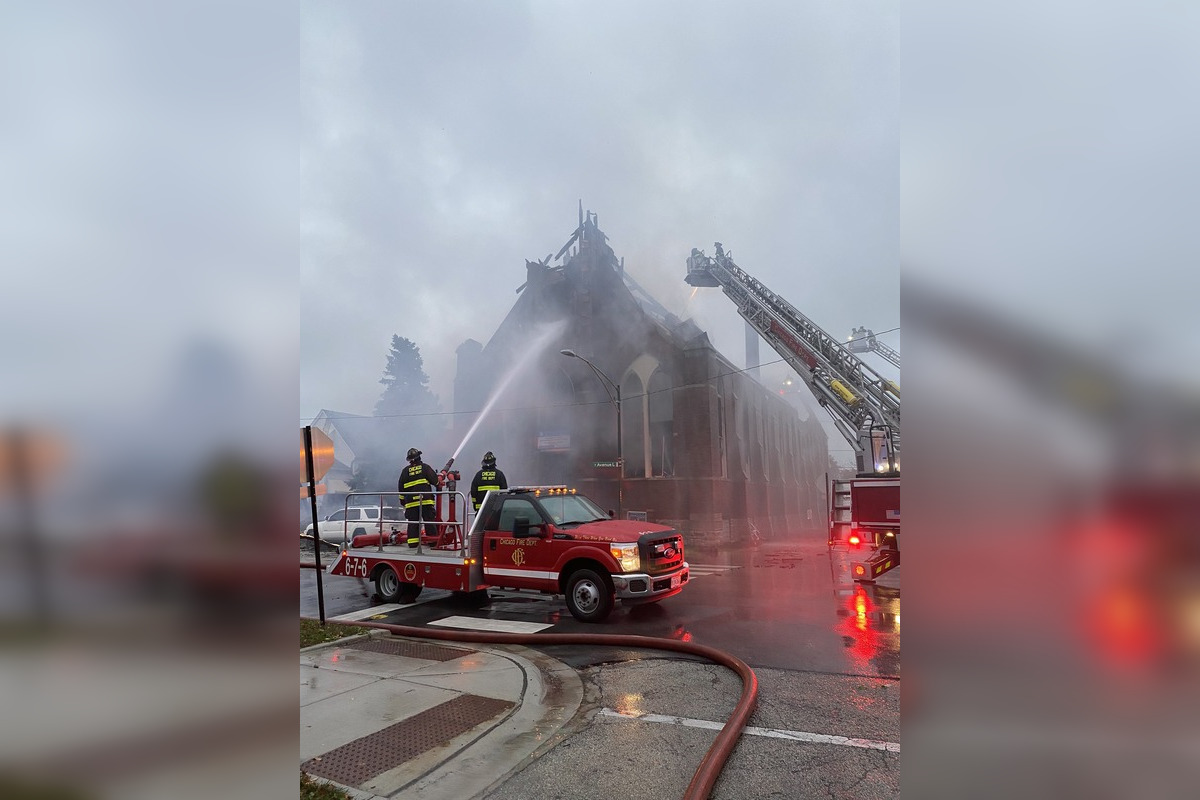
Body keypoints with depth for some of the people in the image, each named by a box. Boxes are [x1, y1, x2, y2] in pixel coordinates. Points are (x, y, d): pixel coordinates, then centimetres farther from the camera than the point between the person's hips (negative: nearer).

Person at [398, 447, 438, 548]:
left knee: (412, 523, 5)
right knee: (429, 521, 2)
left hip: (411, 502, 2)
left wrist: (402, 500, 20)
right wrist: (439, 487, 22)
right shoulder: (425, 467, 1)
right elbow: (435, 480, 0)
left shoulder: (405, 471, 8)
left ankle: (412, 542, 2)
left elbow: (400, 487, 11)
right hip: (426, 500, -2)